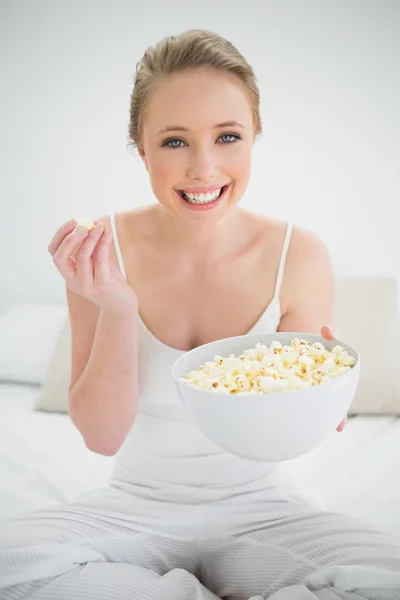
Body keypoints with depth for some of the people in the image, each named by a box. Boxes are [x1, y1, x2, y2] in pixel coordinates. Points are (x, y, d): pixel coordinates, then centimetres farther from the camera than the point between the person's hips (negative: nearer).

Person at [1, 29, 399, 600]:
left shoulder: (300, 257, -12)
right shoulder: (103, 250, -11)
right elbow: (102, 436, -10)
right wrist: (116, 311, -25)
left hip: (256, 507, 0)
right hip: (136, 507, 1)